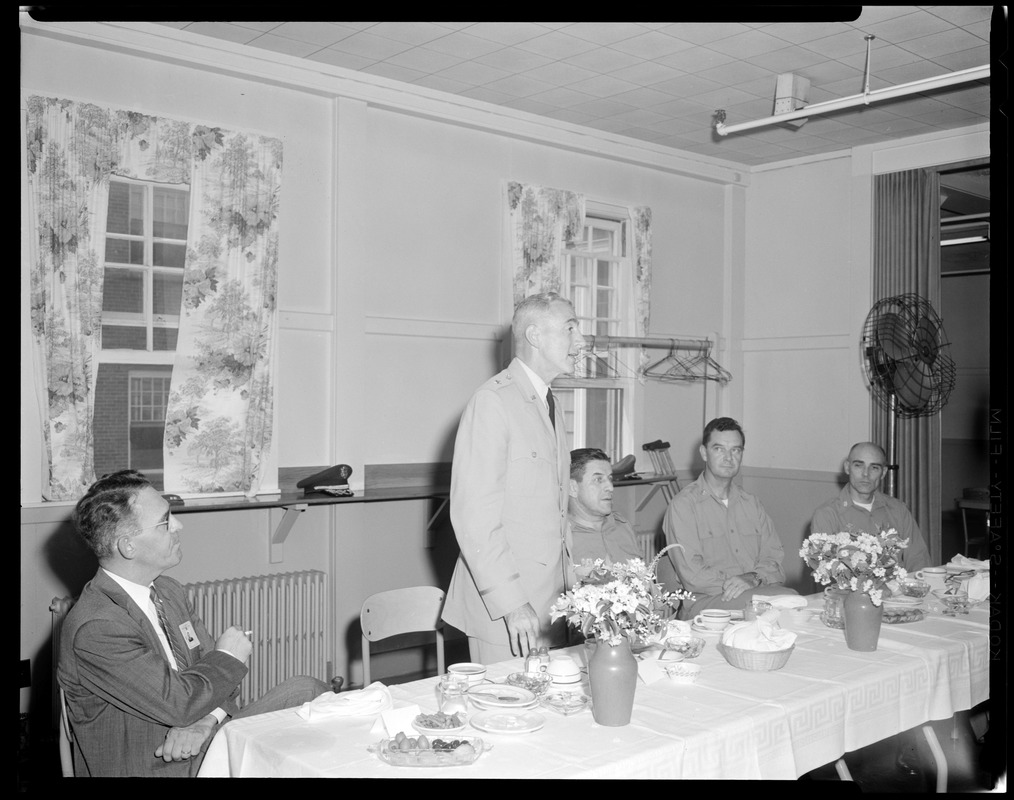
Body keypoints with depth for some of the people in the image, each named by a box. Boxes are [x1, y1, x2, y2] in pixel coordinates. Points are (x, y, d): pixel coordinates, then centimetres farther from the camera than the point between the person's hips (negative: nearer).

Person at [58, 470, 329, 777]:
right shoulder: (94, 628, -24)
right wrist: (227, 657, -7)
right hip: (152, 767, -8)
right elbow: (177, 702, -25)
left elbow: (214, 677, 6)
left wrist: (205, 721, -16)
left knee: (306, 689, -2)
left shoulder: (169, 591, 5)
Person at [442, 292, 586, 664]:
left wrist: (569, 588, 12)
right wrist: (511, 602, -20)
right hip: (505, 608, -8)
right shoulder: (492, 400, -14)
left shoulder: (550, 408, 16)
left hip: (551, 601, 8)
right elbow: (474, 515, -19)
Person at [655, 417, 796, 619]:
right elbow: (692, 576, -10)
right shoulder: (683, 505, -2)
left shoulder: (751, 504, 19)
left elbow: (773, 559, 10)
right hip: (704, 602, -6)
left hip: (757, 591, 6)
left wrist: (753, 579, -12)